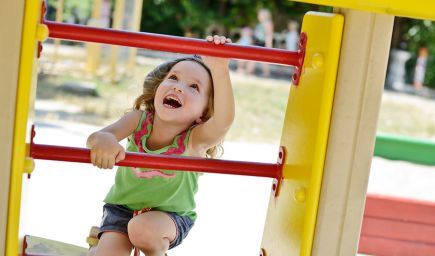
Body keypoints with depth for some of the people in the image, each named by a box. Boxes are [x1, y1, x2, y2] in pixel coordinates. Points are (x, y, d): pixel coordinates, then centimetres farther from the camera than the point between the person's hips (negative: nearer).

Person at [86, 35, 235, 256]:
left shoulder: (195, 139, -26)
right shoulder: (138, 120, -18)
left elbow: (223, 120, -47)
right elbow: (95, 137, -30)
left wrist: (219, 70, -61)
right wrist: (103, 139, -56)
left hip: (171, 215, -1)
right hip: (122, 207, 2)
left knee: (142, 229, -33)